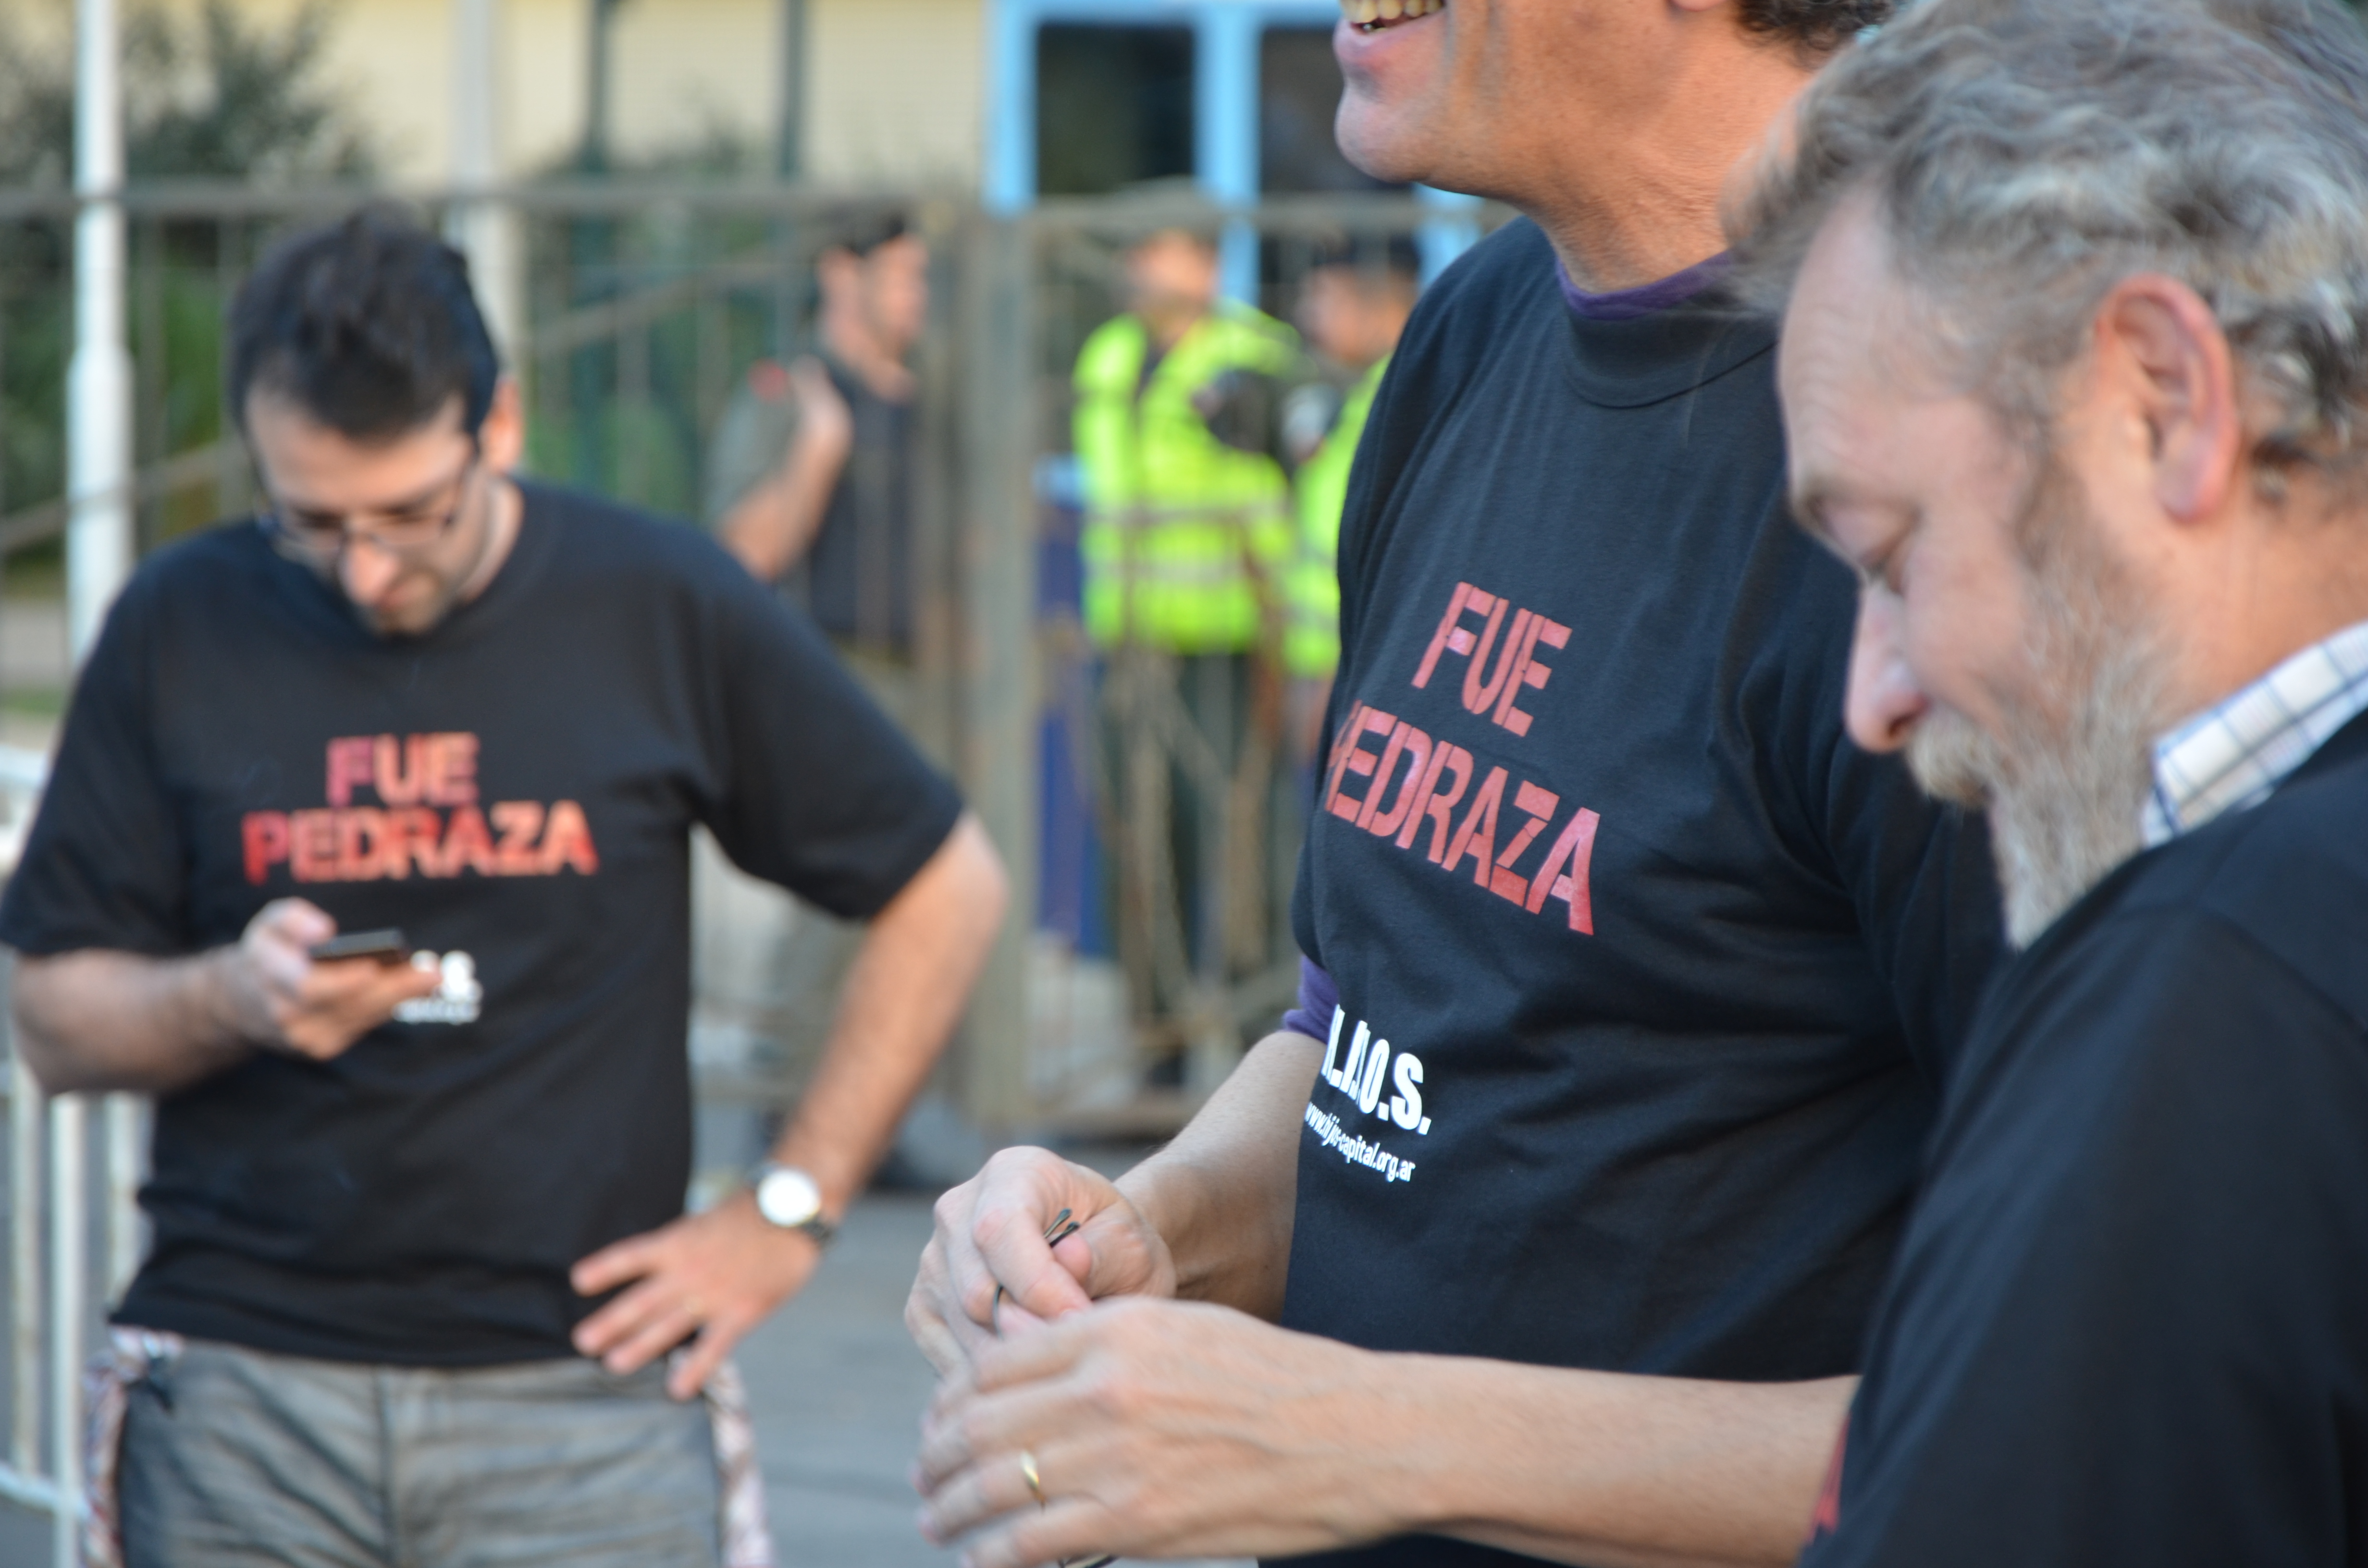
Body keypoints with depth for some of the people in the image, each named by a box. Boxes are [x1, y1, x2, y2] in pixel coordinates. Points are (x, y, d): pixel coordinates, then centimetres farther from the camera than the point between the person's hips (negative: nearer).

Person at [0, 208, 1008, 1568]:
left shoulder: (665, 609, 1)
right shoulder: (181, 629, 4)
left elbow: (949, 889, 8)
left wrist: (791, 1213, 5)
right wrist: (232, 997, -15)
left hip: (582, 1396, -1)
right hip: (244, 1397, 1)